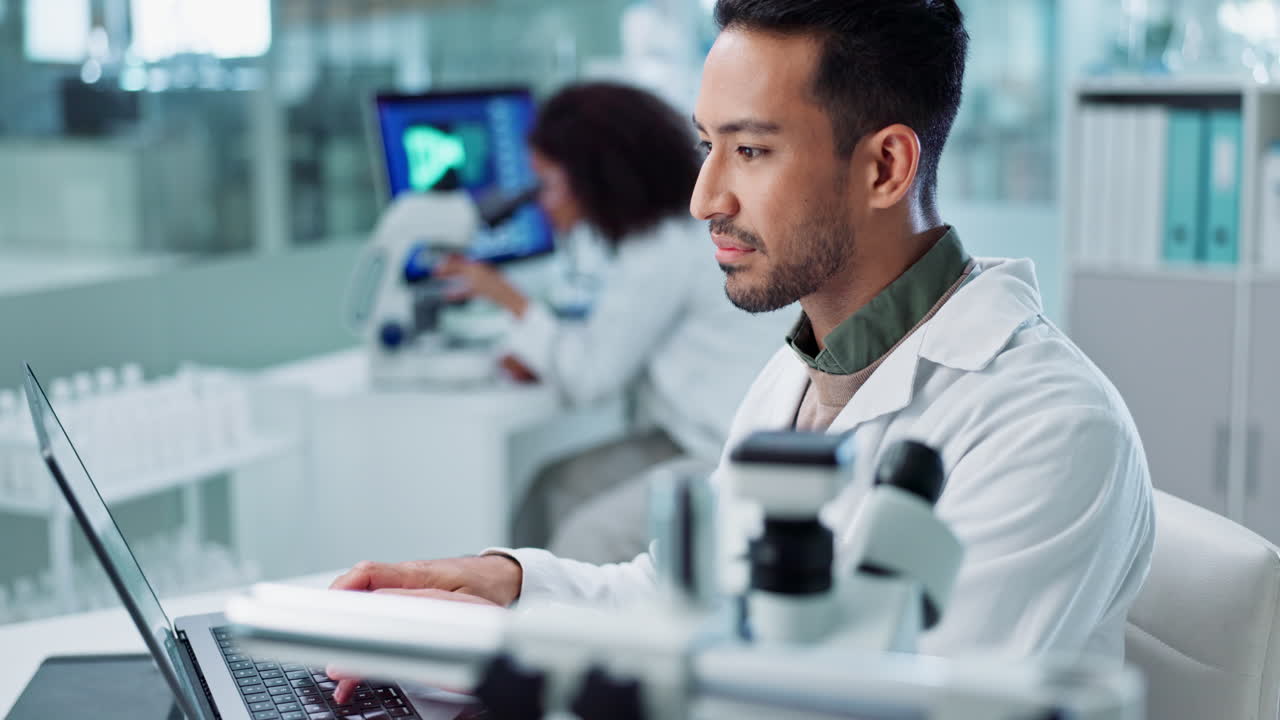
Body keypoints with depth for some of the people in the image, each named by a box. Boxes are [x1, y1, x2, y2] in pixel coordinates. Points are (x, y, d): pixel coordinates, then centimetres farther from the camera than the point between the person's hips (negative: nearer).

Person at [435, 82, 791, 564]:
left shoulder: (666, 252, -18)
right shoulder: (666, 229, 10)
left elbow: (591, 376, -14)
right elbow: (619, 349, 18)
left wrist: (511, 300, -4)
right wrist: (541, 360, 2)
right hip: (702, 439, 10)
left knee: (589, 539, -18)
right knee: (556, 490, 2)